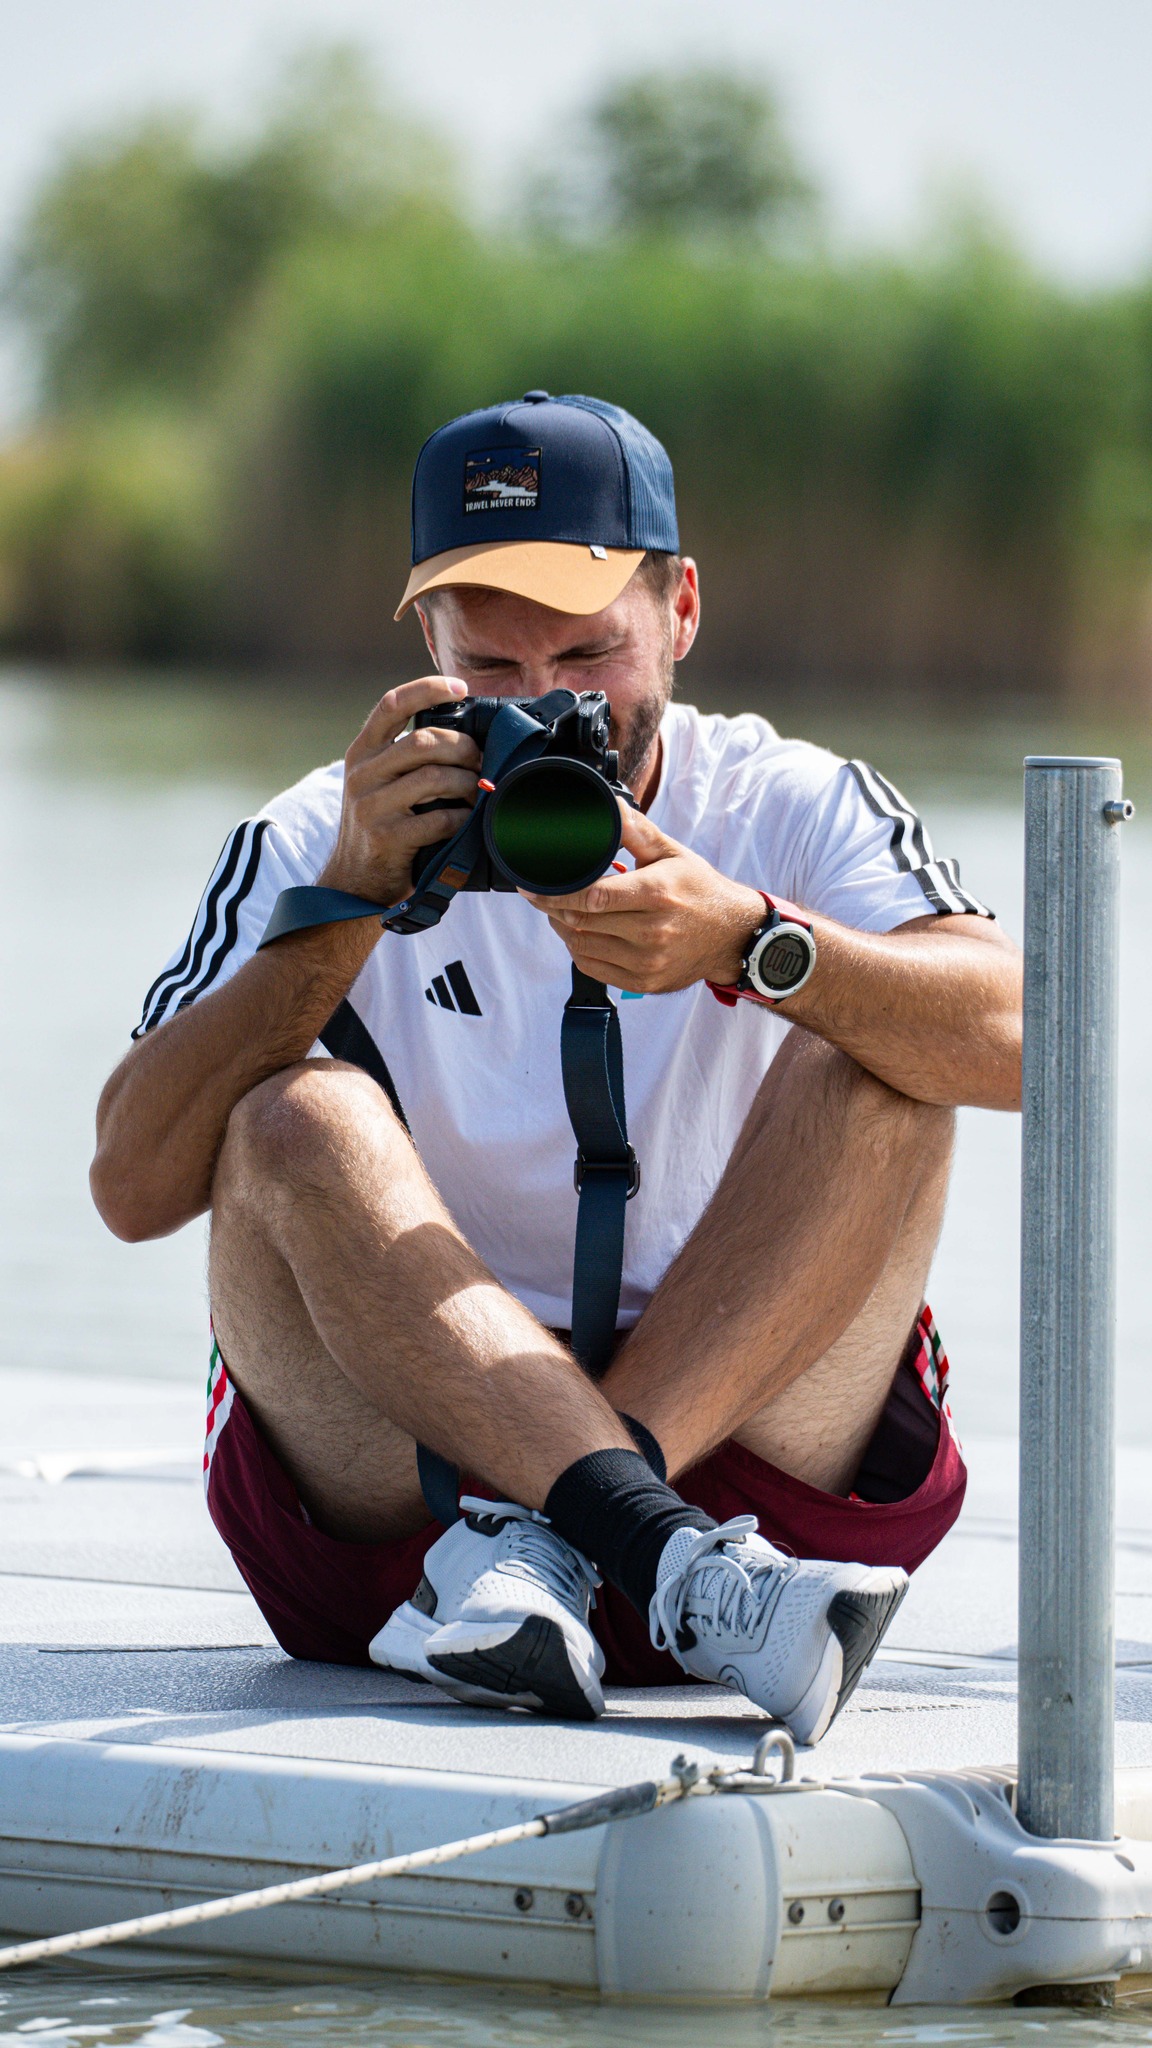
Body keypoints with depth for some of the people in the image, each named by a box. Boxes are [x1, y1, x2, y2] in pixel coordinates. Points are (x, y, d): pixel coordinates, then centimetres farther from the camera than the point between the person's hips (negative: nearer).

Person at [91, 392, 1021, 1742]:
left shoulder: (789, 808, 4)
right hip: (388, 1491, 0)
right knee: (296, 1119, -24)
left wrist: (749, 941, -32)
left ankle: (540, 1544, -31)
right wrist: (350, 899, -18)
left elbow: (1014, 1039, -16)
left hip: (755, 1439, 0)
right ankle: (678, 1569, -42)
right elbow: (133, 1188, -10)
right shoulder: (316, 844, 3)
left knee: (875, 1064, -17)